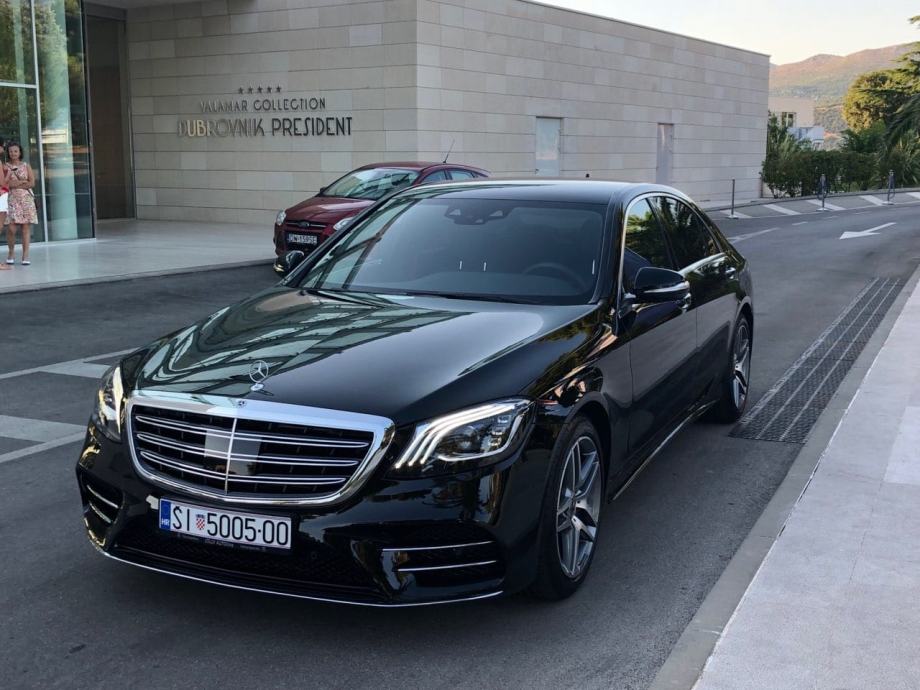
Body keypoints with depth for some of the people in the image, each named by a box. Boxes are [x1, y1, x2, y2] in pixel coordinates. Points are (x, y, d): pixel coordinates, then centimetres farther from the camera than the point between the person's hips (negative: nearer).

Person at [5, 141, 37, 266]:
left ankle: (25, 255, -2)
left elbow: (32, 183, -1)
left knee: (26, 227, -3)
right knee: (11, 228, -8)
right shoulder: (5, 166, 6)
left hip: (26, 199, 1)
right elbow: (5, 184, -7)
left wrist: (14, 184, -7)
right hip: (11, 200, -1)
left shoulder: (26, 166, 10)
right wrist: (22, 181, -10)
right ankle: (10, 253, 13)